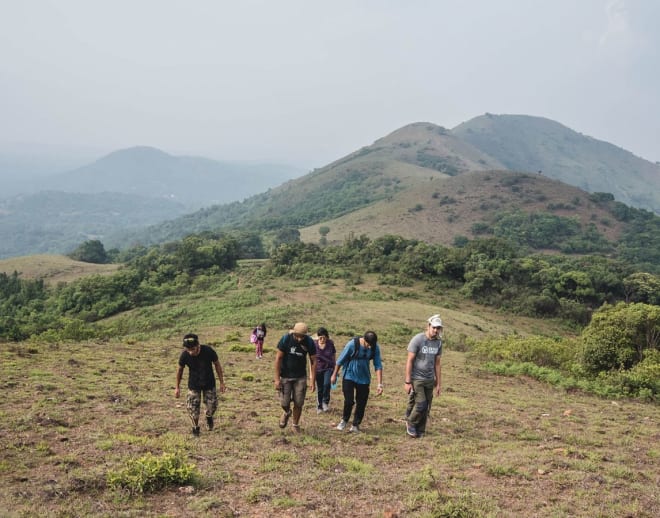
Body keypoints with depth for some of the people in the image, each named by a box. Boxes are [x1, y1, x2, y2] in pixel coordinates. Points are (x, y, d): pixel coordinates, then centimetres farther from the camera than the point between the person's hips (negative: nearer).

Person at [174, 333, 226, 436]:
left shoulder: (208, 351, -28)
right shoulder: (184, 355, -25)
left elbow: (217, 365, -10)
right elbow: (180, 369, -4)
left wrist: (221, 382, -4)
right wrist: (177, 387, 3)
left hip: (209, 383, 0)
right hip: (194, 385, 0)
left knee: (212, 406, 3)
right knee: (193, 408, -3)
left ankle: (209, 417, 39)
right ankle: (195, 427, 24)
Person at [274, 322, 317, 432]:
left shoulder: (309, 342, -13)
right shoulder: (285, 339, -18)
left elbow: (313, 361, -4)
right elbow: (278, 358, -13)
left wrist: (312, 381, -7)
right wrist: (277, 379, -15)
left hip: (300, 377, 1)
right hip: (285, 376, -1)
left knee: (298, 403, 3)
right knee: (284, 402, -3)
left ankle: (296, 425, 25)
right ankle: (286, 413, 32)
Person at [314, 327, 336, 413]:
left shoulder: (330, 344, -10)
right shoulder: (314, 344, -12)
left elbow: (333, 356, 3)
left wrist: (335, 370, 10)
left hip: (329, 368, -1)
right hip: (318, 369, 1)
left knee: (327, 384, -23)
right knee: (319, 389, 8)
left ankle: (325, 402, -1)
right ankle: (319, 407, 26)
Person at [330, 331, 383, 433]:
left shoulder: (375, 348, -11)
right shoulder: (352, 344, -21)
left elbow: (378, 366, -7)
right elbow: (340, 360, -8)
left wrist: (380, 384, -13)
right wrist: (334, 375, 1)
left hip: (364, 379, 3)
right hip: (349, 377, -3)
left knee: (361, 404, 4)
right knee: (349, 400, -12)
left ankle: (355, 425, 21)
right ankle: (344, 420, 15)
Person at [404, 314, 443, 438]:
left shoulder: (438, 342, 6)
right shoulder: (417, 339, -11)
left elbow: (437, 364, 12)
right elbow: (409, 361, -10)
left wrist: (438, 384, 11)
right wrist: (407, 382, -13)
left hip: (429, 380, 5)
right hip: (416, 379, -5)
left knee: (426, 409, 3)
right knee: (420, 405, -13)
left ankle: (420, 433, 15)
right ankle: (410, 423, 12)